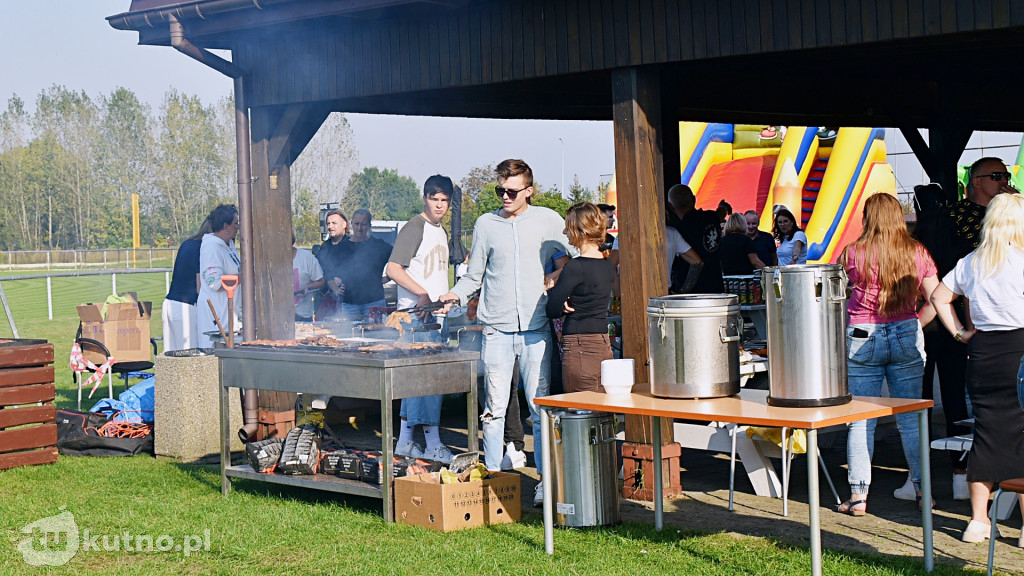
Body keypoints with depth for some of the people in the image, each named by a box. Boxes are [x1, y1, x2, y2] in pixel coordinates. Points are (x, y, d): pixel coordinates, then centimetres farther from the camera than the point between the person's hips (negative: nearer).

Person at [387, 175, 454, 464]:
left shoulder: (441, 232, 19)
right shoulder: (415, 228, -9)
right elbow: (393, 268, -18)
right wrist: (423, 294, -23)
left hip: (435, 313, 9)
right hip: (416, 313, -9)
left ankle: (405, 442, 16)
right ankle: (433, 445, -8)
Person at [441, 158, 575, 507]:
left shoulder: (547, 221, 6)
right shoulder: (485, 224, 10)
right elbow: (474, 276, 15)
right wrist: (456, 293, -4)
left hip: (536, 329, -1)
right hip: (497, 329, 1)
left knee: (541, 406, -2)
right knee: (494, 407, 0)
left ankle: (546, 480, 4)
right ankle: (492, 476, 10)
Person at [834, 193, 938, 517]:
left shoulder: (853, 254, -5)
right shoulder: (918, 253, 2)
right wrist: (914, 326, 14)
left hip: (861, 338, -2)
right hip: (906, 336, 2)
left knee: (861, 420, 3)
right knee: (910, 417, 10)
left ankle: (858, 496, 4)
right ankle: (923, 490, 14)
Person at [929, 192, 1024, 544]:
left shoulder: (970, 263, 7)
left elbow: (939, 297, 14)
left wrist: (960, 332, 14)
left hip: (982, 352, 5)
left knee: (986, 433, 11)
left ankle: (978, 520, 15)